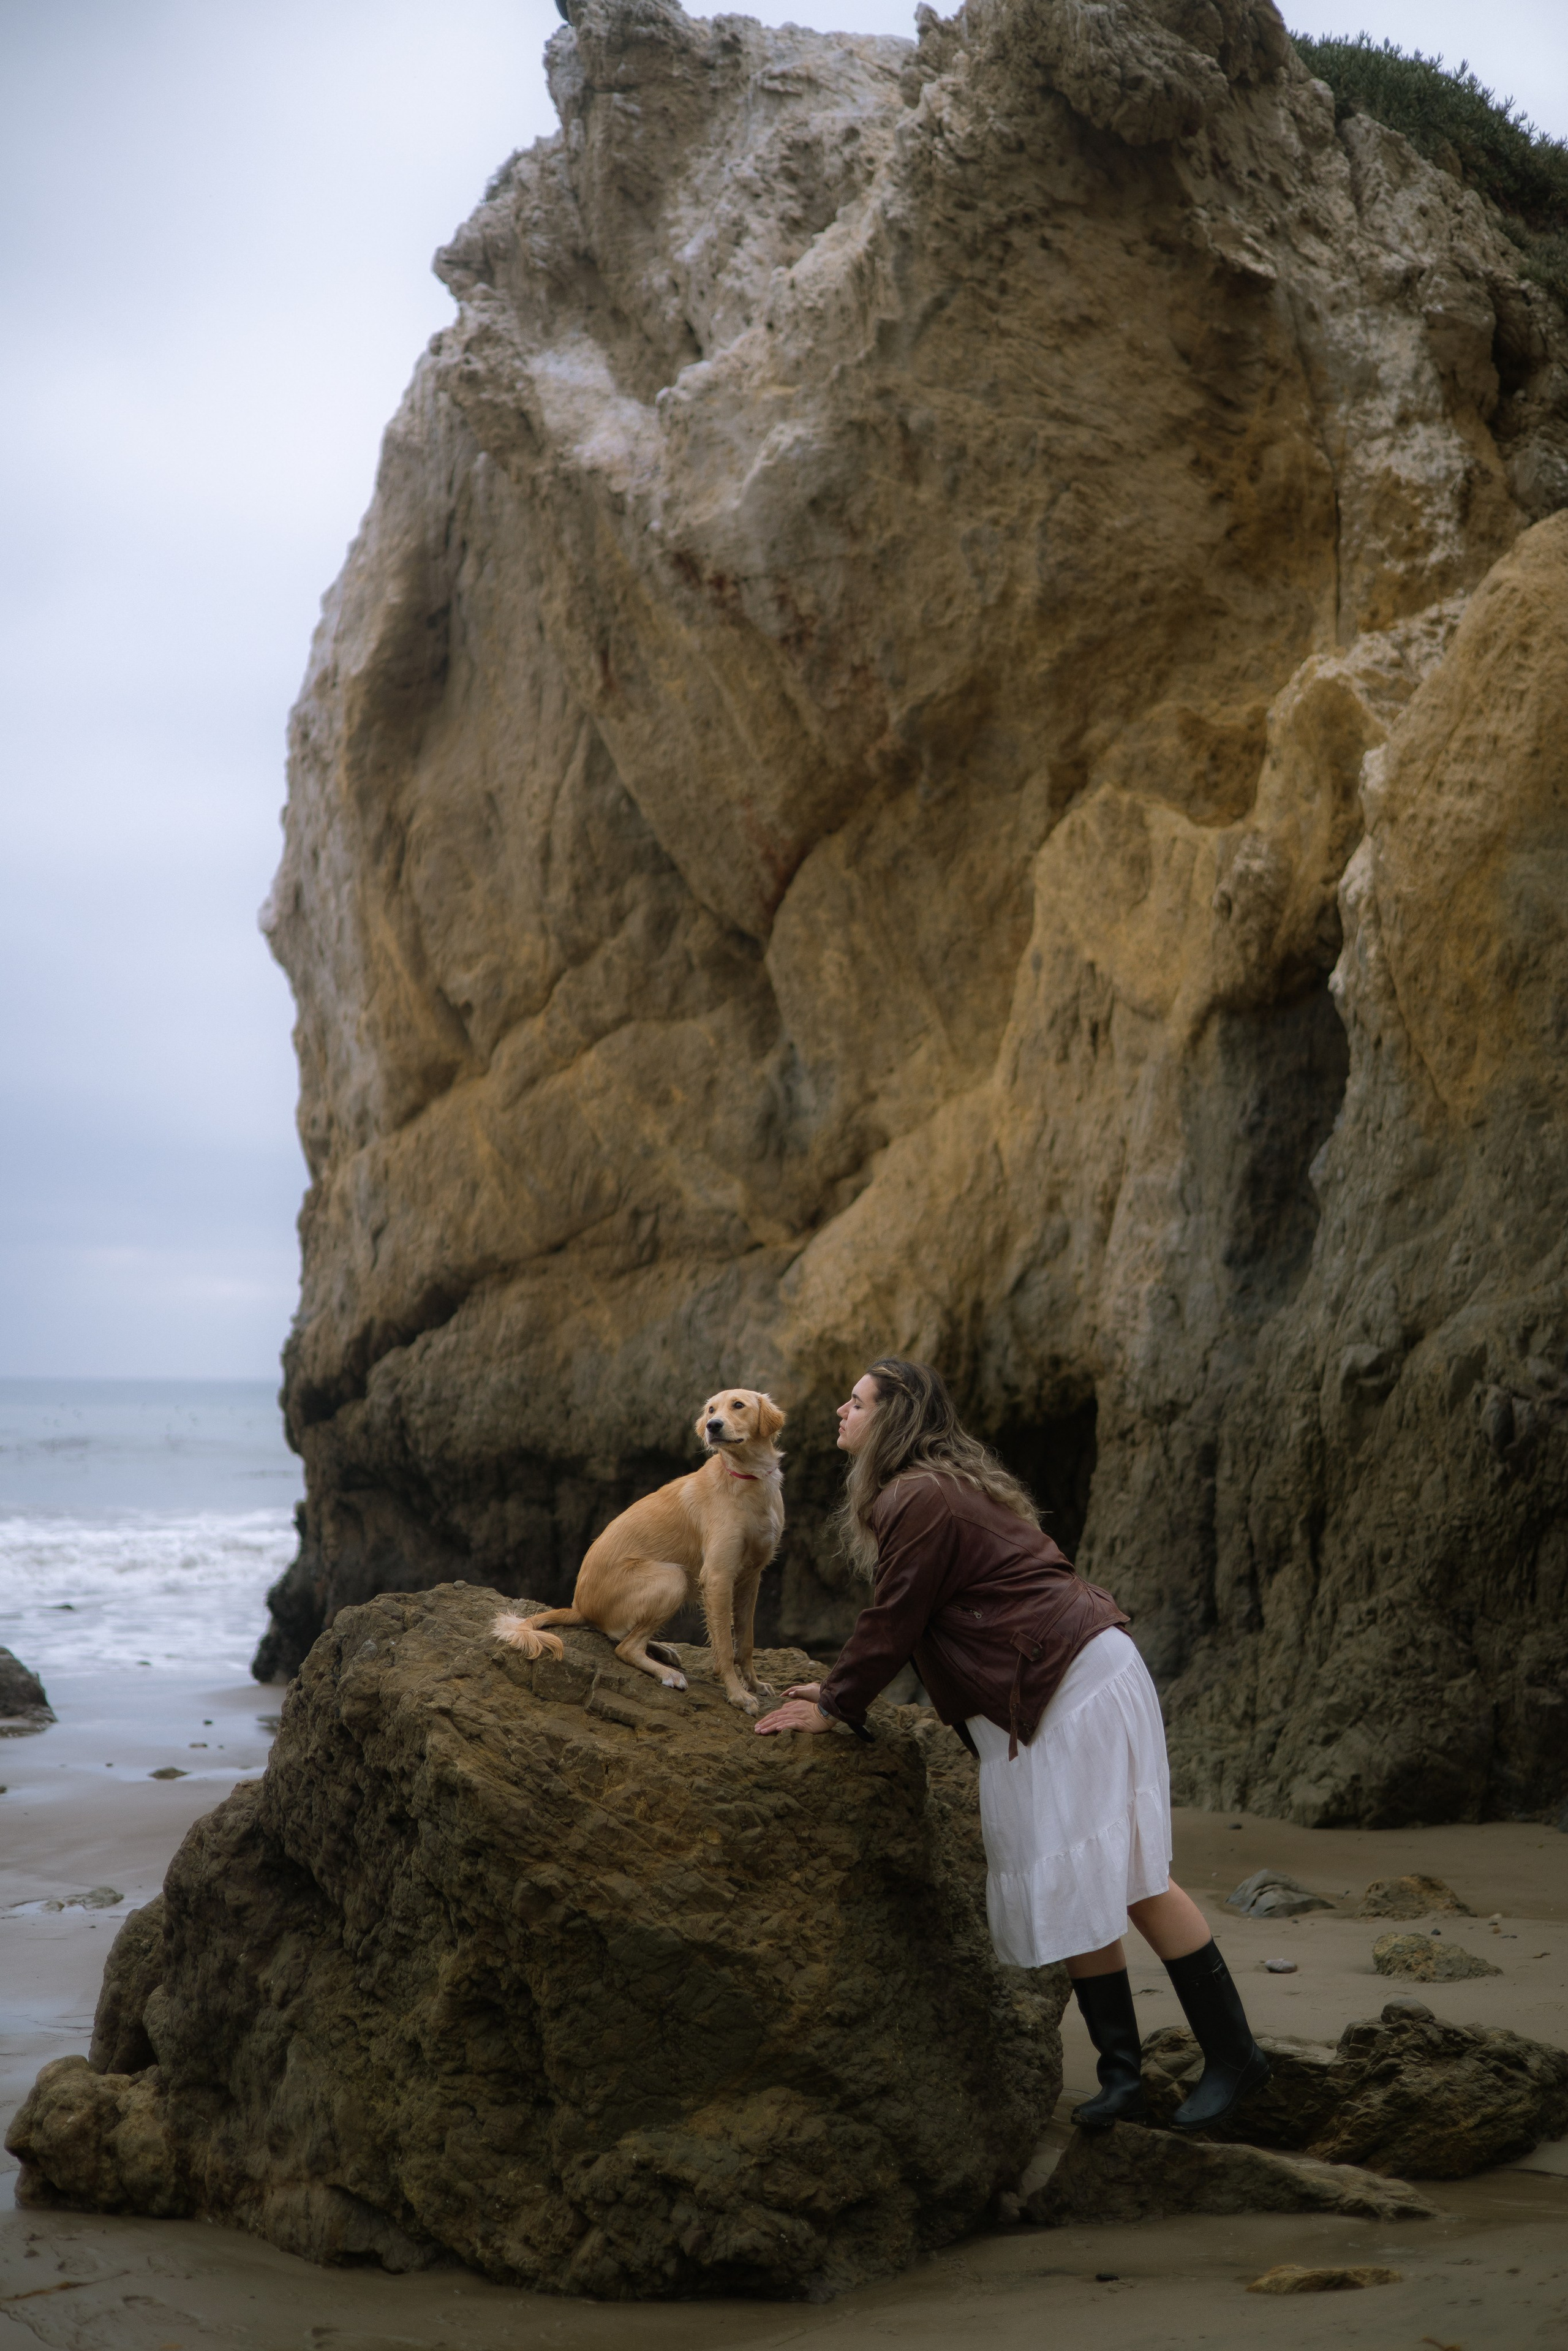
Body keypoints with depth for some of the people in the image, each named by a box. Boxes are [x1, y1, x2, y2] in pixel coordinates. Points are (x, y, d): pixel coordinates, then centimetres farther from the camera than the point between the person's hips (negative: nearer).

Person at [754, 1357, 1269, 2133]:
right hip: (1042, 1696, 11)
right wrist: (840, 1688, 24)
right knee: (1083, 1875, 8)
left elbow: (893, 1619, -10)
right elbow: (904, 1622, 25)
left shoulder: (917, 1500, -14)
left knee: (1114, 1873, -8)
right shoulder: (944, 1485, 20)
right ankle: (1121, 2076, 9)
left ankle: (1231, 2053, -3)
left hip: (1071, 1683, -11)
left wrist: (835, 1706, 1)